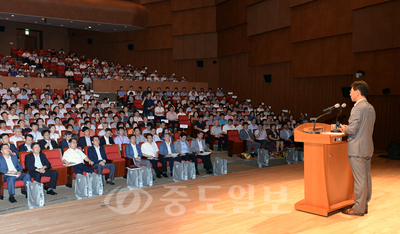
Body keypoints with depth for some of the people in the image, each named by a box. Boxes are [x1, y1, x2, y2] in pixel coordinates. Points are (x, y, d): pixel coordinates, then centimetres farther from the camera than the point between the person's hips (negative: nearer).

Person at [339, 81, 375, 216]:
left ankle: (358, 209, 6)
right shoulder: (371, 108, 12)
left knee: (359, 179, -2)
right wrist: (348, 128, 15)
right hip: (368, 148, 9)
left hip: (357, 149, -9)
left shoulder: (357, 108, -17)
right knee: (366, 178, 14)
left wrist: (345, 129, -1)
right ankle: (364, 205, 24)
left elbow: (352, 129, -22)